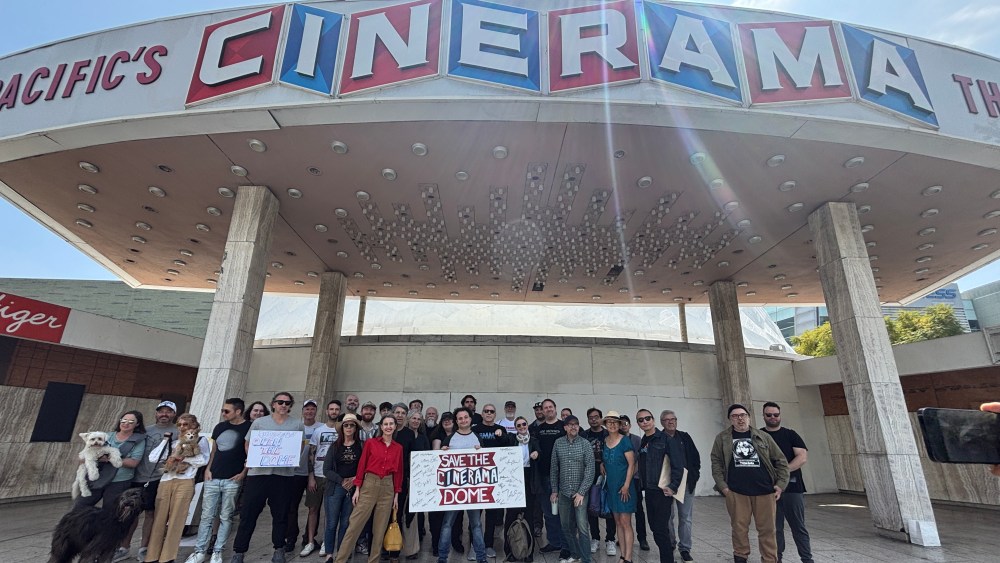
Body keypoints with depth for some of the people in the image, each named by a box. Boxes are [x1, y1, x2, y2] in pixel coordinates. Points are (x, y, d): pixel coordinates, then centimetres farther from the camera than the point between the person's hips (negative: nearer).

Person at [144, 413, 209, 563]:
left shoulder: (201, 440, 7)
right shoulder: (172, 442, 20)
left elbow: (203, 460, -8)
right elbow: (152, 458, 8)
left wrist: (183, 457, -12)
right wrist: (165, 439, 10)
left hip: (185, 482, -4)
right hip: (165, 481, 4)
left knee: (176, 521, -2)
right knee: (159, 520, 3)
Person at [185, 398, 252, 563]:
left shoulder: (249, 427, -8)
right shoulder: (219, 427, 10)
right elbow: (213, 450, 18)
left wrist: (243, 473, -11)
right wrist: (208, 469, 6)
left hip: (232, 480, -5)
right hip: (213, 478, 5)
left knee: (226, 517, 4)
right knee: (206, 516, 8)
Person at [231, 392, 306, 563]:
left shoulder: (298, 424, 6)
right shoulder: (259, 422, 7)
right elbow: (248, 444, 12)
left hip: (284, 474, 0)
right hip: (258, 472, 0)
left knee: (280, 514, 9)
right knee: (248, 513, 3)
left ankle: (279, 549, 23)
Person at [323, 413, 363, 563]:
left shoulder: (360, 446, 3)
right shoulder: (335, 446, 5)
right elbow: (326, 470, 0)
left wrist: (354, 480, -13)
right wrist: (342, 480, -10)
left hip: (353, 489, 0)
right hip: (335, 488, 0)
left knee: (345, 524, 4)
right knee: (332, 523, 1)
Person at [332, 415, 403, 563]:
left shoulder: (398, 448, 5)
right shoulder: (370, 443, -2)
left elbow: (399, 472, 8)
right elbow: (361, 465, -1)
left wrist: (396, 494, 7)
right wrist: (357, 489, -5)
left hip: (388, 487, 2)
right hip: (369, 485, -2)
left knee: (380, 528, 9)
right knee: (355, 524, -2)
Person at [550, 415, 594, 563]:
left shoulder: (585, 444, -8)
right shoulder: (558, 443, 0)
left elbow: (590, 470, -10)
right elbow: (553, 468, 6)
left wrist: (581, 492, -14)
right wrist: (554, 490, 6)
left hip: (580, 492, -3)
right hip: (563, 492, 3)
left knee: (582, 526, -6)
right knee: (566, 526, 12)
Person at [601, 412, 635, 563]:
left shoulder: (625, 441, -13)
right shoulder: (604, 441, 4)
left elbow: (631, 464, -14)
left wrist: (626, 485, -18)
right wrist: (601, 463, 0)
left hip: (624, 487, -6)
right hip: (611, 486, 6)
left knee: (625, 523, -3)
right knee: (618, 522, 13)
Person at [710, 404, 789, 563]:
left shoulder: (763, 437, 8)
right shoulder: (722, 438, 3)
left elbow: (780, 460, 11)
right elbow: (716, 463, 2)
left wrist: (781, 483, 2)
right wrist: (722, 485, -5)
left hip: (764, 491, 1)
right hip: (736, 492, -1)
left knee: (767, 529, 6)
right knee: (739, 529, 6)